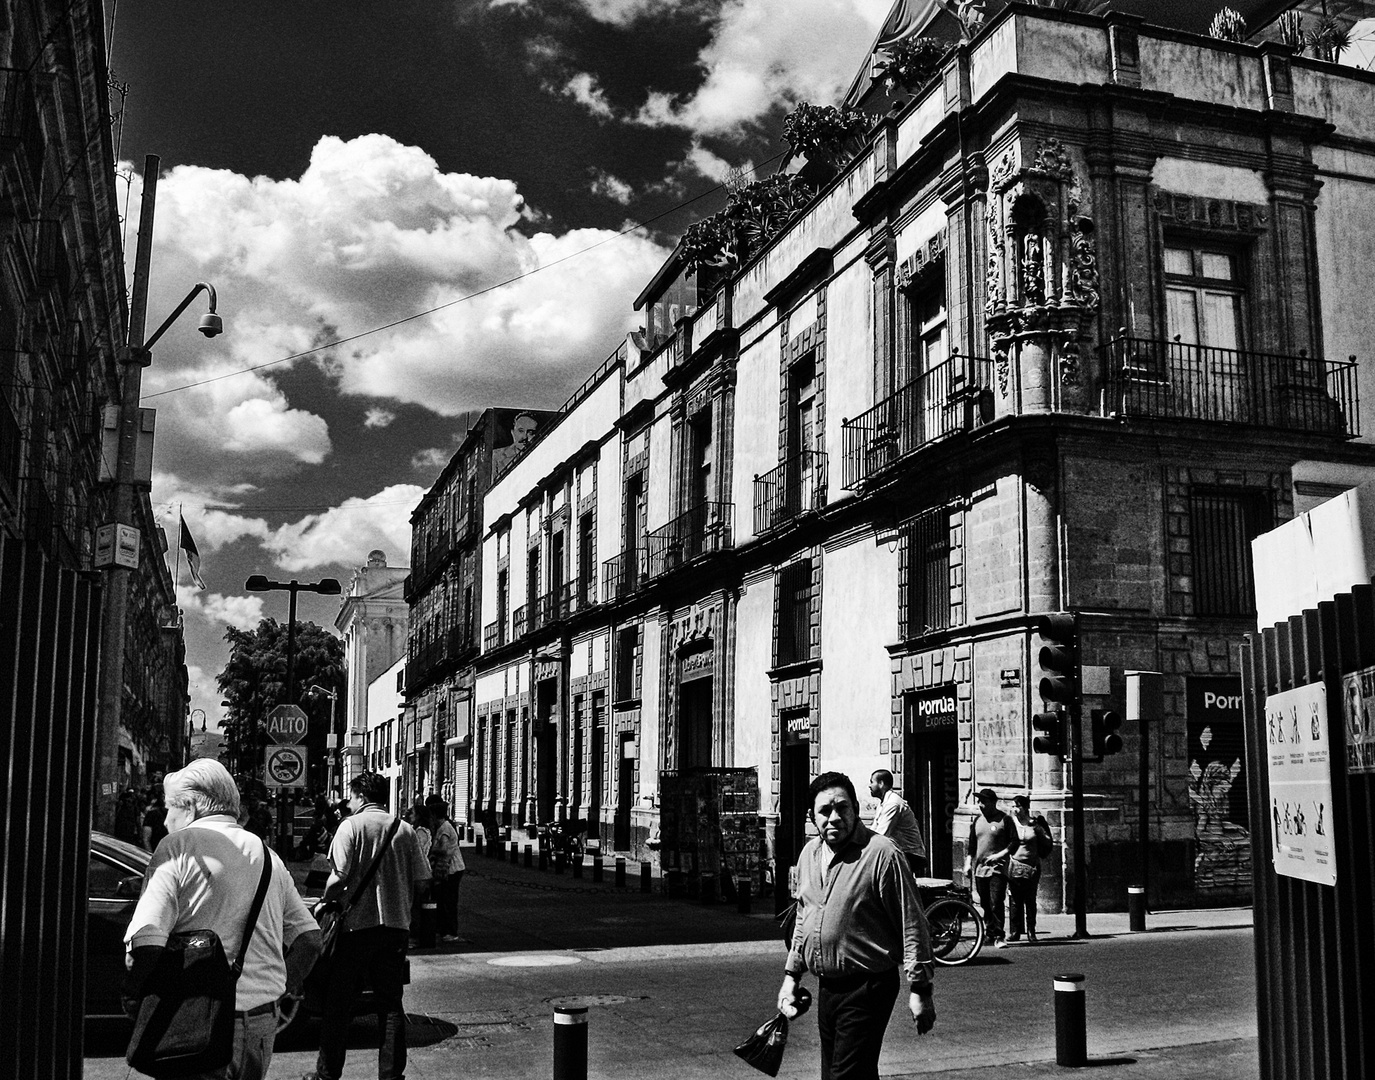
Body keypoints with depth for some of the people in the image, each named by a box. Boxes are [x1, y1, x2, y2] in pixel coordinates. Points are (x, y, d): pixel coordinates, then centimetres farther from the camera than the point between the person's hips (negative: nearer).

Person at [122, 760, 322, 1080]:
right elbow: (309, 938, 14)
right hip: (264, 1023, 6)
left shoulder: (180, 847, -6)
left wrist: (133, 1000, -3)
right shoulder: (265, 854, 14)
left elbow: (145, 942, -17)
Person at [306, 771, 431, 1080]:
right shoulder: (405, 829, 4)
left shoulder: (352, 825, -6)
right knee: (390, 1003, 11)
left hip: (358, 923, -3)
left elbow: (339, 876, -15)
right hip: (396, 925, 3)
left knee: (338, 1002, 9)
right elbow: (422, 883, 2)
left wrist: (324, 903, 3)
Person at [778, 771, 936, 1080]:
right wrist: (791, 976, 17)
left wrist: (920, 989, -14)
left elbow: (912, 926, -13)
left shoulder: (882, 854, -14)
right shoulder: (809, 853, 8)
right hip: (827, 988, 8)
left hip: (868, 988, -7)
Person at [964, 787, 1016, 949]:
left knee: (996, 904, -12)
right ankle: (990, 934, 19)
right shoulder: (977, 821, 14)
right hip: (980, 869, 5)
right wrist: (968, 863, 11)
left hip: (998, 868, -5)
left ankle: (999, 937, -8)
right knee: (985, 905, 9)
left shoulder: (1004, 820, -2)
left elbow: (1014, 842, -2)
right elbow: (971, 844, 19)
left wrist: (1000, 854, -14)